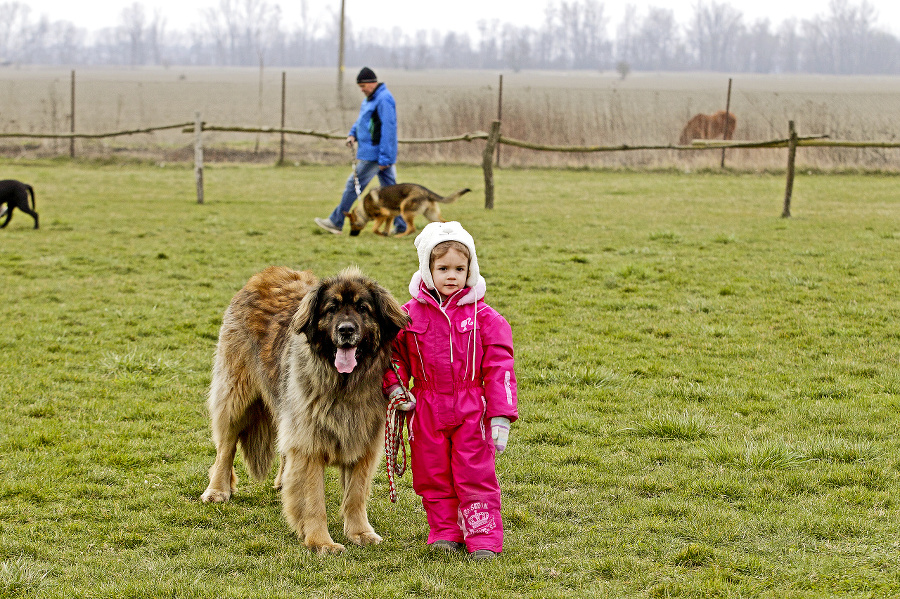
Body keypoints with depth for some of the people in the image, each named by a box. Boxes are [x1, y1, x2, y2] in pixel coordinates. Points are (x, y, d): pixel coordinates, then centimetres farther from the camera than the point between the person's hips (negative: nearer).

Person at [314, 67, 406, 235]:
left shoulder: (384, 100, -17)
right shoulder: (370, 99, 15)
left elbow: (388, 130, -22)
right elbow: (361, 120, 26)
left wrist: (384, 158, -24)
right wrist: (353, 134, 6)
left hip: (374, 155, -10)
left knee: (353, 185, -3)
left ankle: (336, 222, 5)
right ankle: (401, 225, 8)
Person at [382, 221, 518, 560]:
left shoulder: (483, 316, -4)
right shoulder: (410, 315, 1)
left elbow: (499, 367, -5)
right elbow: (394, 353, 14)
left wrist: (501, 415, -10)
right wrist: (394, 387, -4)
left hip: (471, 411, -2)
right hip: (427, 411, 2)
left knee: (475, 475, -1)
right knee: (433, 477, 9)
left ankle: (483, 539, 6)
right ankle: (445, 532, 23)